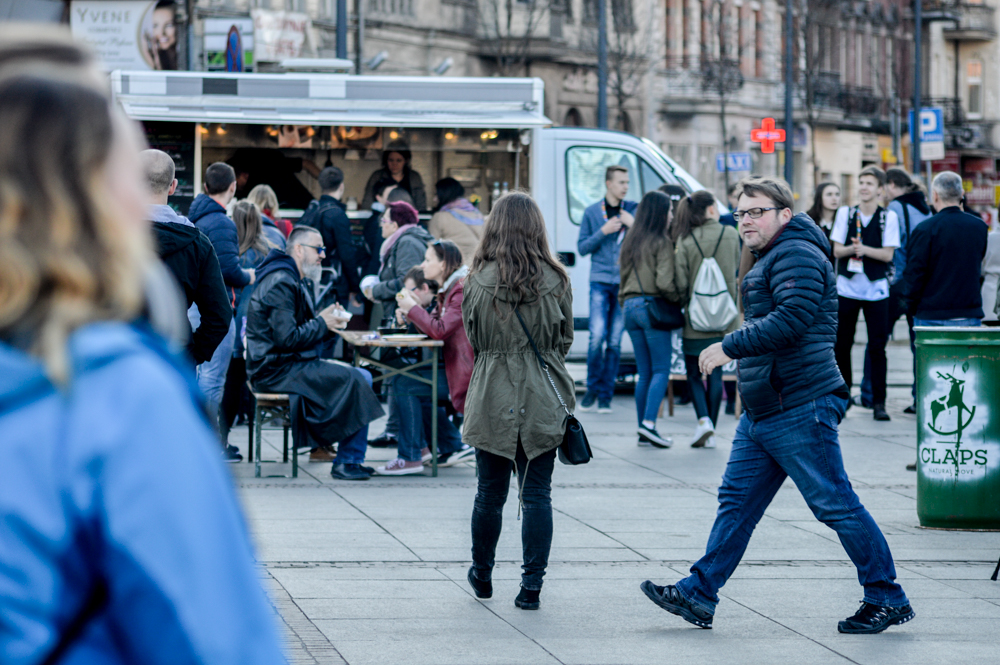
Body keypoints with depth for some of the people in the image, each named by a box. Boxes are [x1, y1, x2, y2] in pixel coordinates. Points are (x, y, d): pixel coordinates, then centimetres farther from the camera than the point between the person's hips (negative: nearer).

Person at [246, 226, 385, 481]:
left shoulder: (290, 280, 20)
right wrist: (321, 324, -11)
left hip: (288, 364, 11)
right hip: (276, 370, -11)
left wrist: (322, 319, 7)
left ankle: (350, 459, 1)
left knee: (363, 377, 4)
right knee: (353, 380, -20)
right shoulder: (281, 284, -16)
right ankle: (346, 461, -13)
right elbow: (286, 338, -24)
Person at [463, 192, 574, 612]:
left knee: (490, 492, 13)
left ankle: (482, 576, 29)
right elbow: (565, 341, 6)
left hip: (493, 399, 0)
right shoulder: (555, 281, -6)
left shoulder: (479, 281, -9)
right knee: (537, 494, 5)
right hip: (543, 400, 0)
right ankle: (531, 587, 3)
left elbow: (473, 341, 4)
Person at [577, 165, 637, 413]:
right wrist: (603, 231, -6)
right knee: (597, 335, -14)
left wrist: (633, 224, -11)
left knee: (615, 341, 0)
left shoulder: (634, 211, 8)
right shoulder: (592, 212, 9)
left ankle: (605, 395, 7)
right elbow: (582, 248, 7)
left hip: (626, 281, 0)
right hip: (600, 281, 0)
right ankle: (592, 388, 3)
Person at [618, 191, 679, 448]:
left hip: (630, 307, 7)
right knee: (661, 371, -2)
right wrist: (679, 300, -2)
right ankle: (649, 422, -16)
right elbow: (664, 282, -17)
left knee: (644, 373, 10)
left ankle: (644, 431, 7)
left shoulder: (630, 242, 14)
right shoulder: (661, 242, -9)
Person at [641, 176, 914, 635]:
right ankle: (698, 594, 11)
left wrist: (729, 348, -21)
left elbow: (792, 318, -25)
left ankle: (887, 600, 3)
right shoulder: (770, 260, 21)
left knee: (836, 505, -5)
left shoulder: (797, 254, -12)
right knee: (737, 501, 9)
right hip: (762, 410, 10)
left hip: (800, 410, -10)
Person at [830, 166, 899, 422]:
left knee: (877, 348, -3)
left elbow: (888, 254, -6)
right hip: (847, 288, 2)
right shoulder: (845, 213, 5)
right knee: (842, 345, 5)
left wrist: (865, 249, -22)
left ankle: (878, 402, 2)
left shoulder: (888, 217, 0)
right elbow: (837, 250, 1)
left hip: (876, 290, -2)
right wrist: (852, 249, -21)